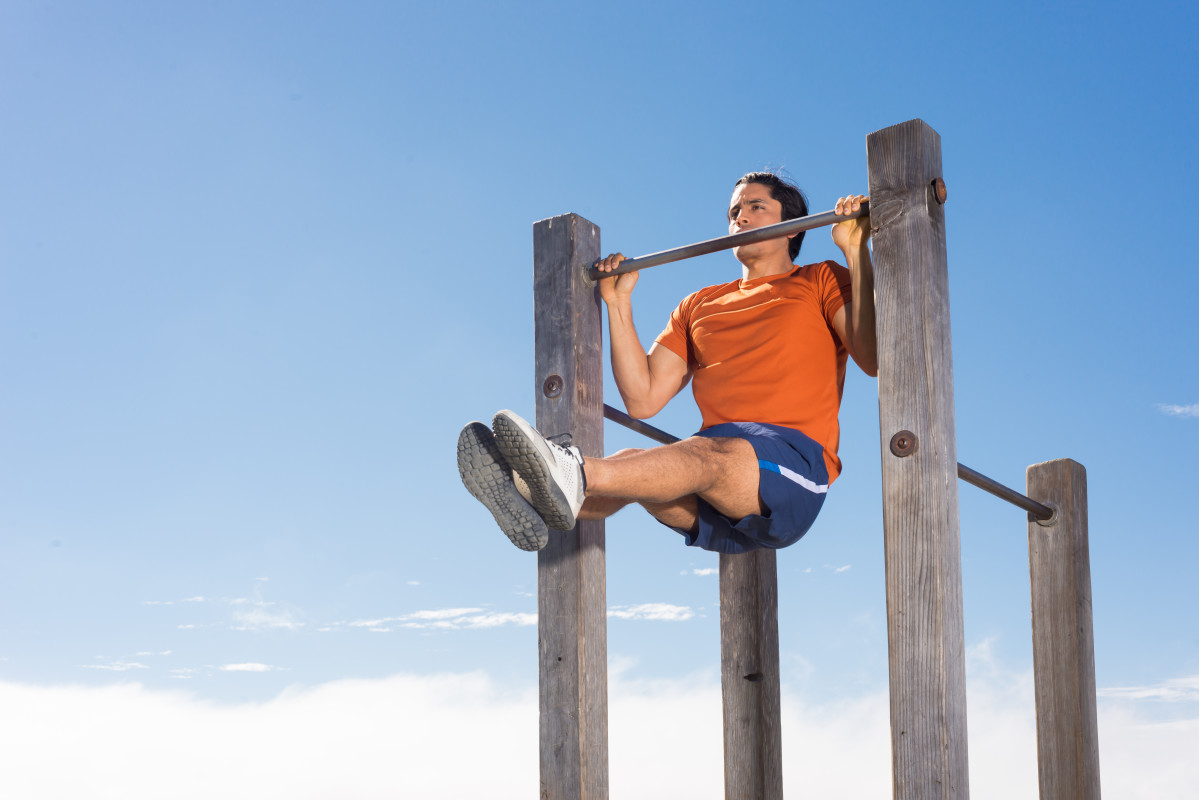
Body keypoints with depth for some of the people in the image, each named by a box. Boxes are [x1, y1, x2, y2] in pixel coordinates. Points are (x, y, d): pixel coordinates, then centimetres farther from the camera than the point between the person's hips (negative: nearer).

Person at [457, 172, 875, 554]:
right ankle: (536, 508, -58)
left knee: (708, 455, -37)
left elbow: (873, 358, -5)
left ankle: (573, 476, -64)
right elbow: (642, 399, 16)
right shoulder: (699, 306, 27)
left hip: (794, 465, -5)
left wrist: (856, 249, -7)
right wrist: (619, 302, 13)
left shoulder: (821, 283, 15)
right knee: (633, 465, -26)